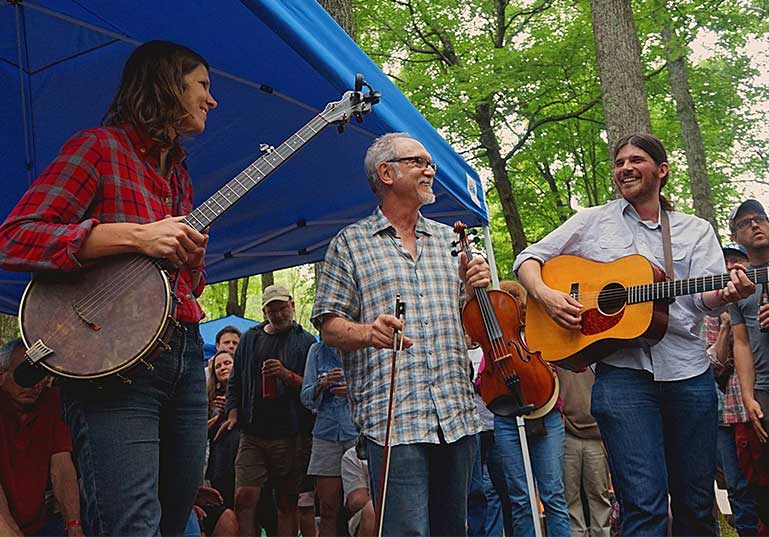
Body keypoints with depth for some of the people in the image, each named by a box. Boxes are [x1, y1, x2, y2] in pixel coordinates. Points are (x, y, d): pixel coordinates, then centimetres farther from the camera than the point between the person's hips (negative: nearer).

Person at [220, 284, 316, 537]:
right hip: (253, 433, 2)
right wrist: (233, 413, 5)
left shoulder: (306, 341, 5)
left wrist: (287, 375, -17)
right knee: (244, 499, -8)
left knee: (287, 504, 3)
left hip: (291, 437, -2)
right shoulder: (250, 339, 14)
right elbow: (235, 382, 20)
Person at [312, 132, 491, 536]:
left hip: (457, 413, 5)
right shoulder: (351, 243, 6)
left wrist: (473, 289, 2)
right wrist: (367, 332, -19)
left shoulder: (448, 239, 19)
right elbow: (329, 326, 2)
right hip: (392, 417, -5)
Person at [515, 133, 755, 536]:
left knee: (697, 503, 10)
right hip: (622, 371, -2)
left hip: (688, 371, 3)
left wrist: (727, 292, -22)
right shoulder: (591, 222, 11)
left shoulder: (696, 231, 14)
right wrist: (544, 294, -9)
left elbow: (706, 298, 2)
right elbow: (528, 258, 11)